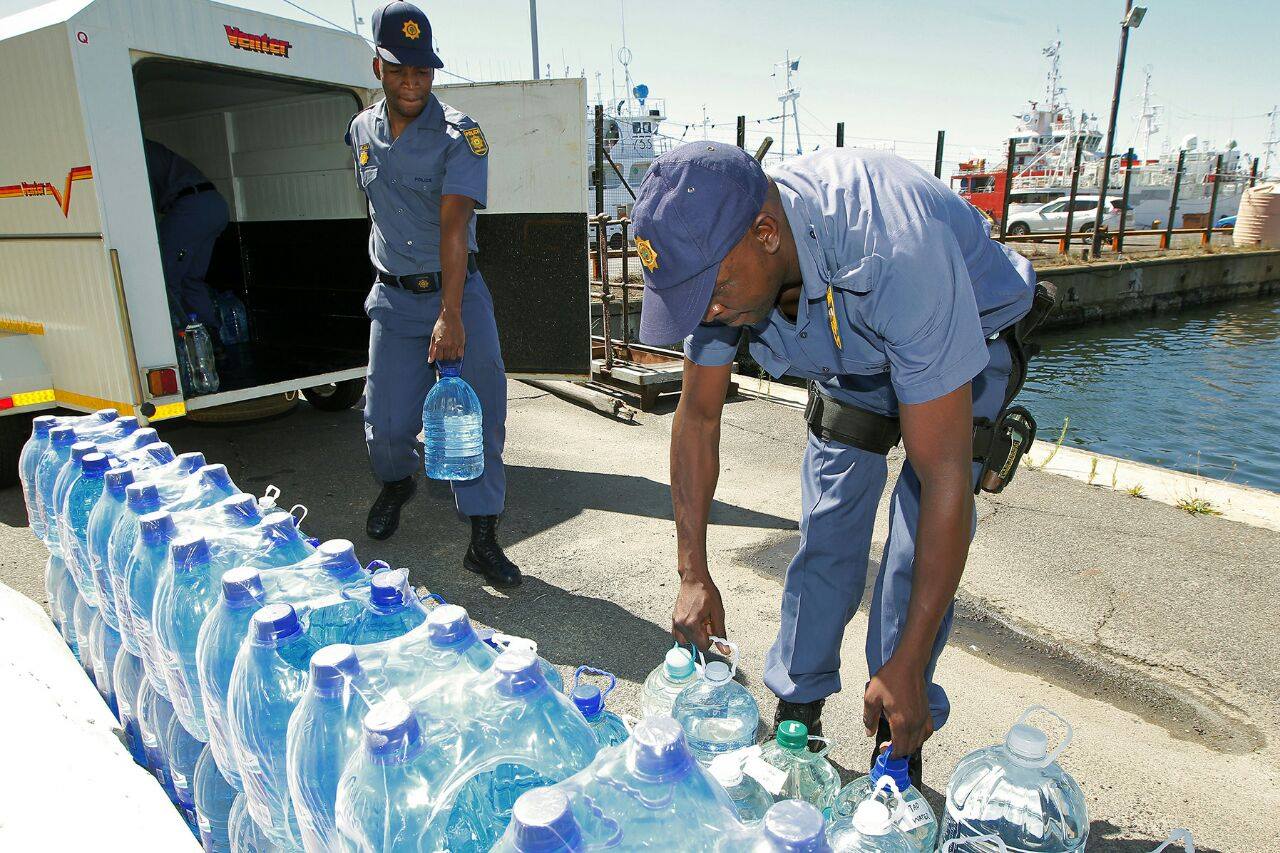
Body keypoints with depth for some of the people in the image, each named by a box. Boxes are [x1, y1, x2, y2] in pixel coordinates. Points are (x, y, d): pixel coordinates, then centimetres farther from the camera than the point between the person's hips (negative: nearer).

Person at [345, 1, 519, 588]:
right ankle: (396, 484, 37)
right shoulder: (362, 132, 6)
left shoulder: (460, 136, -12)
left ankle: (483, 539, 2)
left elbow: (453, 224, -26)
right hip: (393, 298, 4)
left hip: (456, 292, -3)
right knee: (386, 420, 2)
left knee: (478, 412, -8)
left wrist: (451, 314, -35)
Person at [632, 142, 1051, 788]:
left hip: (962, 353, -4)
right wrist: (693, 574, -13)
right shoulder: (717, 252, -25)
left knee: (917, 558, -11)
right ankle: (797, 712, 19)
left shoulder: (896, 254, -44)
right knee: (825, 537, 0)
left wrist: (908, 665, -36)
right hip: (849, 364, 5)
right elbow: (697, 419, -13)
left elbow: (945, 476, -41)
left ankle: (897, 746, 10)